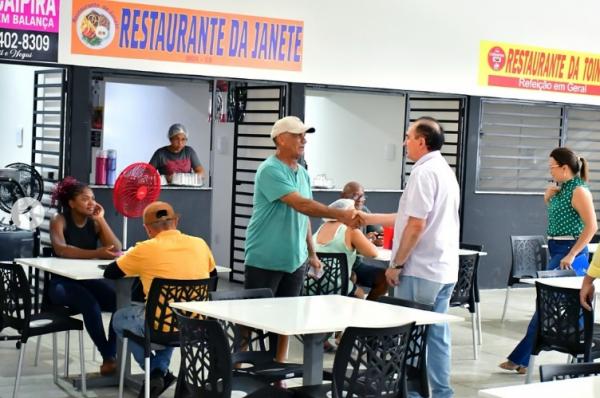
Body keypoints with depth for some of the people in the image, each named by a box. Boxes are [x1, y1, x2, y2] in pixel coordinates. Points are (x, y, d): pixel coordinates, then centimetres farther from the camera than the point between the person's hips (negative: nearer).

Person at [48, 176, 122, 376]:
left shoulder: (94, 222, 6)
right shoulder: (59, 220, -7)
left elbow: (116, 250, -6)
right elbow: (60, 249, -28)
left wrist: (101, 220, -10)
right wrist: (96, 253, -39)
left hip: (90, 280, 5)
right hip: (62, 283, -4)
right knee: (90, 303, -34)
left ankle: (111, 354, -16)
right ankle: (108, 357, -24)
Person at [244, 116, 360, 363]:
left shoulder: (303, 173, 11)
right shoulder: (270, 171, -15)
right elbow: (300, 204, -25)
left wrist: (311, 253, 17)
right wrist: (340, 215, -28)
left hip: (294, 260, 7)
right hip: (264, 261, -7)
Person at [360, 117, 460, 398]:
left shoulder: (424, 173, -15)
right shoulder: (445, 171, 16)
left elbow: (416, 225, -21)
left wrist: (396, 264, -14)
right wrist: (369, 218, 24)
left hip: (420, 270, -9)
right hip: (443, 269, 9)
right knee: (437, 334, 12)